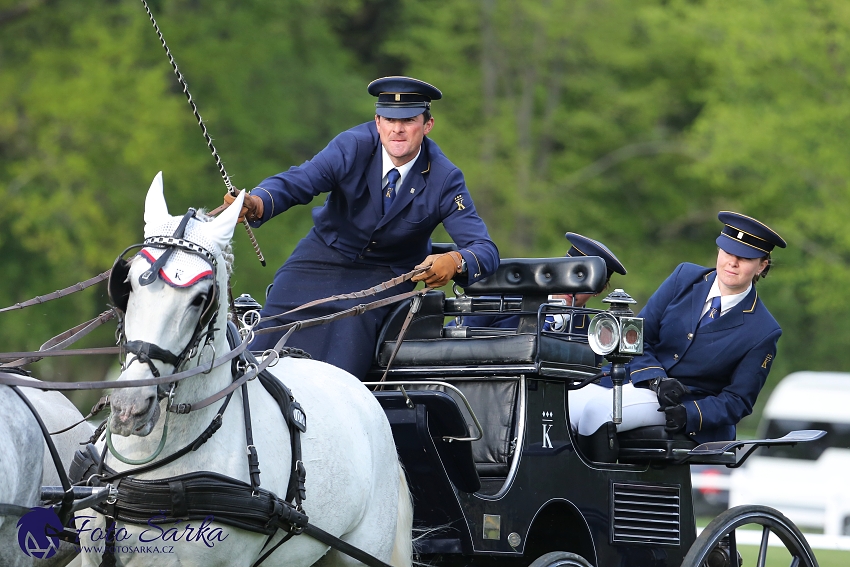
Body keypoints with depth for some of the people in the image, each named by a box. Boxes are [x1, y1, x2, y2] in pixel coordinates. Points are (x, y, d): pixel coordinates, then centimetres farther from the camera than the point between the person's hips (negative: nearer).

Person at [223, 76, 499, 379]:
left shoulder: (444, 178, -19)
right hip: (325, 256, 1)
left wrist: (455, 262, -48)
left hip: (386, 274, -1)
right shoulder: (354, 146, -20)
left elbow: (485, 250, -22)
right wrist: (254, 204, -55)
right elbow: (296, 181, -32)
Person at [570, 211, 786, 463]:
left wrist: (689, 415, -21)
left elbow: (738, 400, -3)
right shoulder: (685, 277, 5)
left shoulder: (763, 332, -5)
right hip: (636, 382, 4)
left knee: (596, 411, -30)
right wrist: (656, 379, -14)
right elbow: (638, 336, 5)